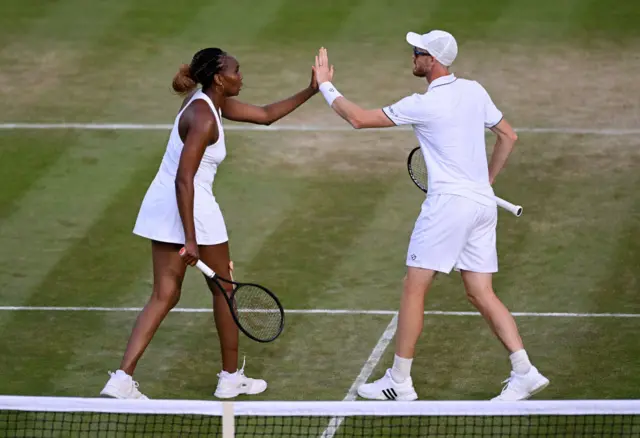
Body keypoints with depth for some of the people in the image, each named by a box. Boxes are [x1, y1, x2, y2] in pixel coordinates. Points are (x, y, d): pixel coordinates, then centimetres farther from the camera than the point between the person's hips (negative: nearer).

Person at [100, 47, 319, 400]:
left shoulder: (212, 103, 10)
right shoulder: (204, 119, -19)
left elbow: (266, 115, 21)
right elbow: (184, 180, -23)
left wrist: (310, 91, 17)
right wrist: (190, 239, -24)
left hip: (162, 201, 9)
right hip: (193, 208, -9)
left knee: (165, 296, 7)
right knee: (223, 288, 11)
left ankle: (122, 379, -6)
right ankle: (231, 377, 24)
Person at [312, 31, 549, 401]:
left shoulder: (423, 105, -12)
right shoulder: (474, 92, 8)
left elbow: (359, 119, -6)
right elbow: (509, 137, 18)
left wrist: (326, 86, 7)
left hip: (449, 201, -8)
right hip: (483, 204, 8)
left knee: (414, 288, 2)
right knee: (481, 294, 9)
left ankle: (399, 381, 6)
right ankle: (525, 373, 0)